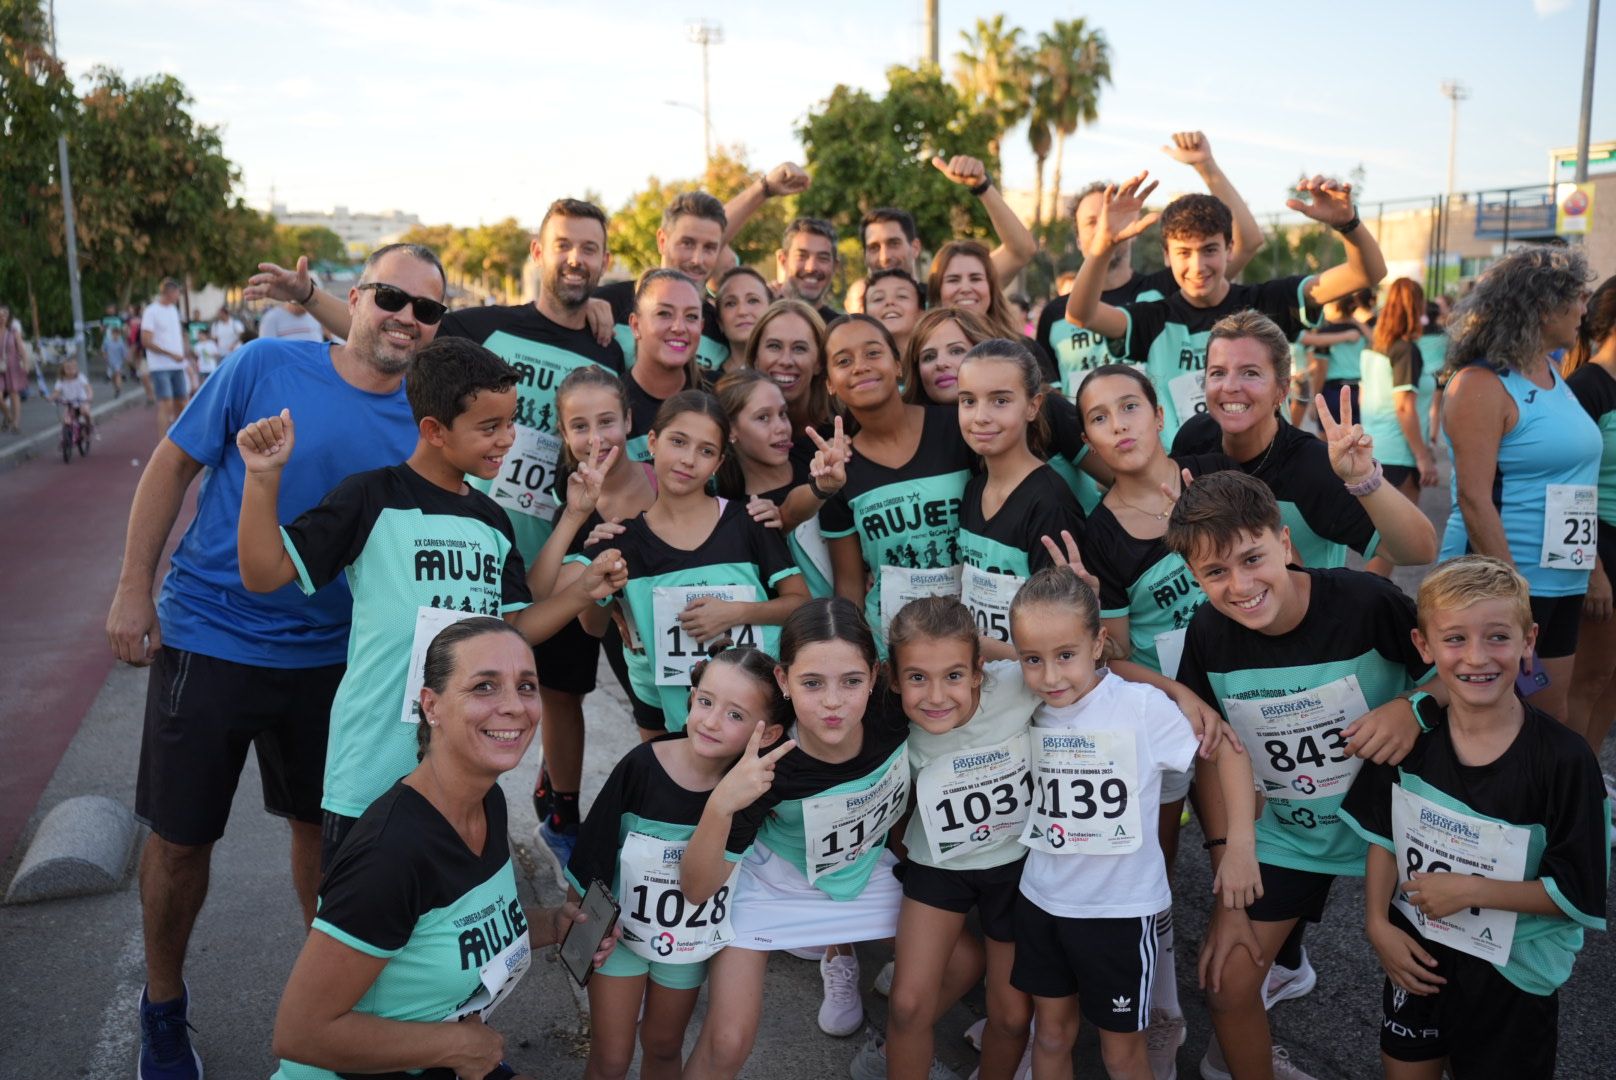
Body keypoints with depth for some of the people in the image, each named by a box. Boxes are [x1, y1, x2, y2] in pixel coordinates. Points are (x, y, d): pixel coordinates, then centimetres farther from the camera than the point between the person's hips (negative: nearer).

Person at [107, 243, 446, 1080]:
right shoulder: (266, 367, -12)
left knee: (322, 825, 16)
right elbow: (172, 465, -4)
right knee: (180, 839, 10)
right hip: (206, 641, -2)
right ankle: (162, 1005, 35)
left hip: (328, 657, 2)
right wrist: (133, 589, -5)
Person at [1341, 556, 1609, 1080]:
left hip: (1512, 973, -3)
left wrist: (1471, 888, -22)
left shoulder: (1565, 760, -22)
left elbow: (1580, 894, -17)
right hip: (1416, 955, 3)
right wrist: (1377, 923, -6)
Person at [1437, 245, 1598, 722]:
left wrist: (1592, 568, 16)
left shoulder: (1552, 372, 11)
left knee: (1551, 718, 14)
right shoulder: (1481, 385, -15)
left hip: (1564, 581, 8)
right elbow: (1474, 499, -21)